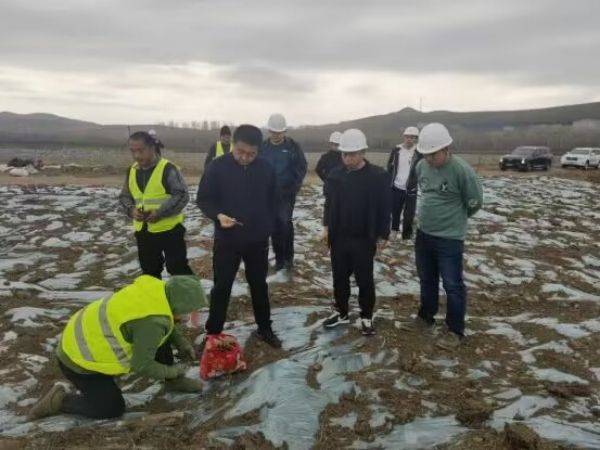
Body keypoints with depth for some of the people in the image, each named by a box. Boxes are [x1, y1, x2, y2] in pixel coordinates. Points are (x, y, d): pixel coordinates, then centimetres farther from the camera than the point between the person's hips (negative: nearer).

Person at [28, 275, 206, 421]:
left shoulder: (156, 289, -8)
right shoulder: (152, 322, -32)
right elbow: (141, 366, -22)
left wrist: (182, 342, 9)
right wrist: (171, 371, -7)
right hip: (80, 360, -8)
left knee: (161, 336, 3)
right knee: (113, 408, 5)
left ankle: (173, 382, 18)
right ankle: (60, 400, 10)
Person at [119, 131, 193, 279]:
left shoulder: (167, 168, -14)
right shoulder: (132, 171, 6)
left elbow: (182, 196, -17)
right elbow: (124, 196, 15)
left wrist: (160, 212, -23)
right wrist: (131, 209, -7)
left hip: (169, 229, -6)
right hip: (143, 230, 6)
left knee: (178, 268, -1)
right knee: (149, 271, 18)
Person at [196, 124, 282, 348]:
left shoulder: (266, 169, -3)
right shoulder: (217, 167, -12)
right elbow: (203, 199, -7)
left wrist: (268, 229, 5)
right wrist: (218, 215, -25)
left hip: (258, 240, 3)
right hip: (226, 240, -2)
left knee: (259, 285, 15)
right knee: (221, 287, 7)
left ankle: (264, 328, 31)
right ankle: (213, 333, 22)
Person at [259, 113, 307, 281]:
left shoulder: (293, 146, -3)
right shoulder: (263, 147, 4)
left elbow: (302, 167, -2)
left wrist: (294, 185, -12)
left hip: (287, 192, -3)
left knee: (284, 222, -14)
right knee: (275, 226, 8)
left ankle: (287, 262, -4)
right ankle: (281, 263, 22)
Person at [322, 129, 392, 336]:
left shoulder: (378, 176, -11)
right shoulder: (335, 175, 0)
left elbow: (384, 207, -7)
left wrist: (382, 235, -6)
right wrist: (327, 226, 6)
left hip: (364, 239, -4)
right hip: (338, 237, 4)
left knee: (364, 279, 9)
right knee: (339, 277, 15)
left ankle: (366, 316, 25)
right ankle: (341, 311, 33)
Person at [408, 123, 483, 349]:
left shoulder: (461, 170, -20)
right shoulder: (421, 166, -2)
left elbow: (475, 203, -8)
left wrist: (455, 219, 6)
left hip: (450, 238, -6)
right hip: (423, 234, 6)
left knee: (452, 285, 3)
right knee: (427, 280, 20)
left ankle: (455, 331, 18)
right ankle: (425, 317, 38)